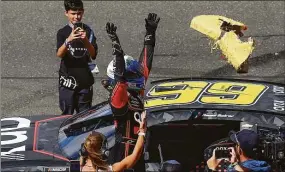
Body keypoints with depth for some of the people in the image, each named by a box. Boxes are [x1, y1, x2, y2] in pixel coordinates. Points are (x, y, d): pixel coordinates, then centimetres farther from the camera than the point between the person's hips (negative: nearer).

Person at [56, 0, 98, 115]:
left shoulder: (88, 31, 4)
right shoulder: (62, 32, 0)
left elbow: (93, 55, -5)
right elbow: (59, 54, -15)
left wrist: (85, 40, -23)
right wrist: (68, 40, -34)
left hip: (85, 79, 2)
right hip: (68, 79, -2)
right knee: (67, 114, -2)